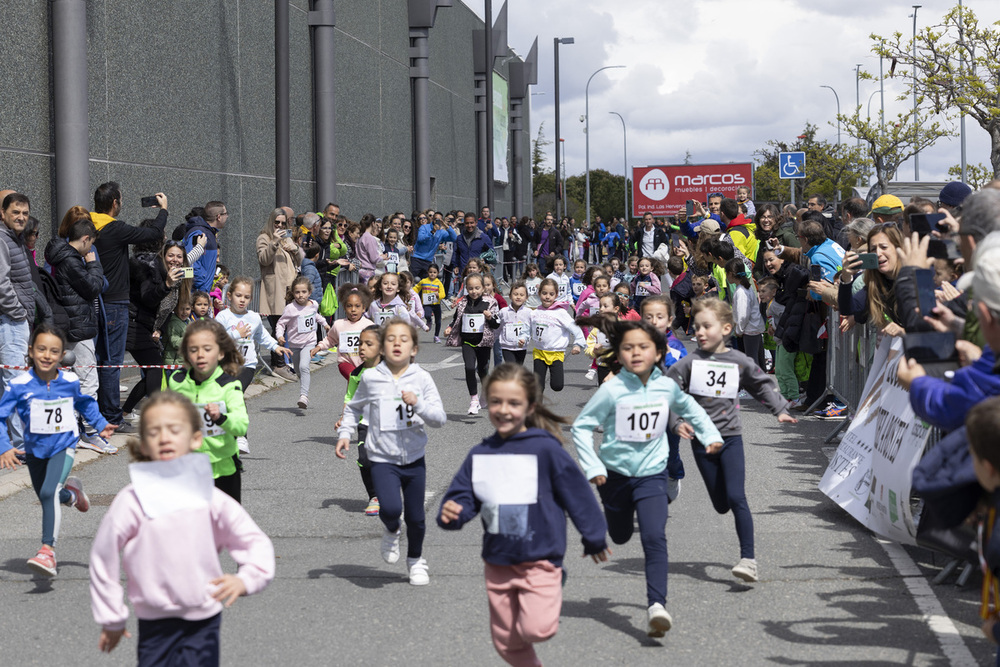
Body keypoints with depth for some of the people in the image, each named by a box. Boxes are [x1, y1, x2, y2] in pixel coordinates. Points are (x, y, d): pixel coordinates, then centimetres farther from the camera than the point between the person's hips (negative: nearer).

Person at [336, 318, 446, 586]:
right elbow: (354, 407, 15)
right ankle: (391, 532, 13)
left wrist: (417, 404, -23)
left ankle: (416, 561, 38)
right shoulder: (371, 378, -3)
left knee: (416, 517, 11)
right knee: (390, 508, -23)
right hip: (382, 459, -1)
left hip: (414, 459, 1)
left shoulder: (422, 378, -5)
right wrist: (344, 433, 3)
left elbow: (440, 418, -8)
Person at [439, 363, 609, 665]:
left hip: (539, 559, -4)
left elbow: (577, 493, -3)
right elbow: (462, 496, 4)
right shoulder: (480, 454, 2)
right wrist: (452, 513, -20)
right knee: (506, 642, 11)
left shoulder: (545, 449, -11)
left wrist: (595, 539, 4)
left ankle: (551, 596, 8)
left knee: (536, 628, -23)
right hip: (498, 562, 5)